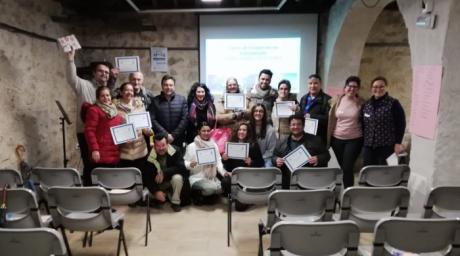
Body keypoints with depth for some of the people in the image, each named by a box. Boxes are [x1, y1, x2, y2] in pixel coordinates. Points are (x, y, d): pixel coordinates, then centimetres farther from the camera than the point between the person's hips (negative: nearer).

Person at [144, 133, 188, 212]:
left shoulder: (175, 151, -19)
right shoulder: (150, 156, -16)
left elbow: (181, 168, -28)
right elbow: (148, 177, -14)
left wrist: (164, 173, -34)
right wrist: (156, 191, -26)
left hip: (172, 180, -2)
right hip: (158, 184, 2)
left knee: (177, 178, -34)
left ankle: (175, 202, -11)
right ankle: (166, 194, 13)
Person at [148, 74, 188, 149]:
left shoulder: (182, 99, 4)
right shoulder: (155, 101, 2)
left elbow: (184, 119, -3)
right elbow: (152, 120, -5)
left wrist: (174, 135, -9)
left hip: (178, 140, 1)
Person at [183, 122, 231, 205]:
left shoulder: (214, 145, 7)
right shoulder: (191, 146, -6)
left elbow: (218, 161, 4)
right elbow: (185, 163, -5)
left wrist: (224, 172, -13)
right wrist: (190, 164, -27)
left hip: (212, 177, 5)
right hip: (197, 178, -5)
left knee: (220, 188, -21)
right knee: (211, 188, -31)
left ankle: (207, 195, 13)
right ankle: (197, 194, 3)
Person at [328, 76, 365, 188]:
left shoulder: (361, 103, -5)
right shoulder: (337, 100, 0)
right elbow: (331, 119, 4)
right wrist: (328, 137, 2)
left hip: (354, 140, -3)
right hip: (337, 139, 3)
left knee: (347, 168, -8)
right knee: (342, 167, 14)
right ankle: (346, 189, 31)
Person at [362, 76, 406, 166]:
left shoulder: (393, 103, -4)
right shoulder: (366, 104, 11)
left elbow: (401, 124, -5)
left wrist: (398, 143, -9)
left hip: (386, 146, -4)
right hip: (368, 146, 5)